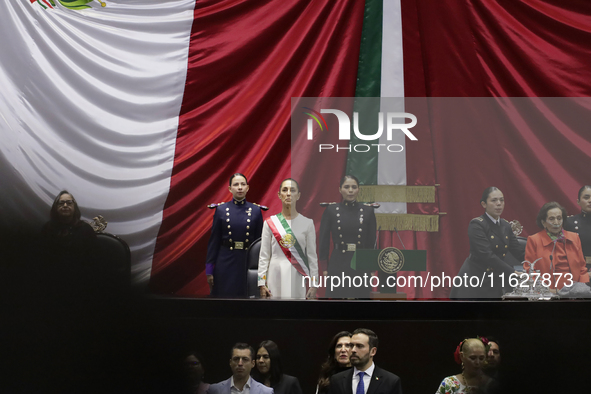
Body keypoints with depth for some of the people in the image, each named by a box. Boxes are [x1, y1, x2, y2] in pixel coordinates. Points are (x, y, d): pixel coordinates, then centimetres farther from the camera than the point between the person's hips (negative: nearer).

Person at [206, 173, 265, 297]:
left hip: (247, 262, 1)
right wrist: (209, 270, 0)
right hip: (225, 263, 0)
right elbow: (214, 241, 3)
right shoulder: (221, 210, 2)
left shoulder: (256, 211, 3)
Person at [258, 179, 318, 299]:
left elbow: (312, 257, 6)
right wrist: (262, 284, 0)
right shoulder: (270, 223, 6)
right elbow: (264, 256, 6)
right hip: (276, 276, 0)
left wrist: (313, 286, 1)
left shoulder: (307, 223, 6)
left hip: (298, 276, 0)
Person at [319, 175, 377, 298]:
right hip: (338, 265, -1)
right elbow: (323, 241, 3)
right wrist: (324, 268, -1)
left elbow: (372, 242, 6)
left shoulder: (367, 211, 4)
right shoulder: (331, 210, 2)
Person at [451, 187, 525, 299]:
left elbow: (519, 252, 11)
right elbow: (487, 255, -21)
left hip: (494, 286, 7)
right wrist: (513, 273, -23)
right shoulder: (476, 225, -11)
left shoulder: (505, 226, 12)